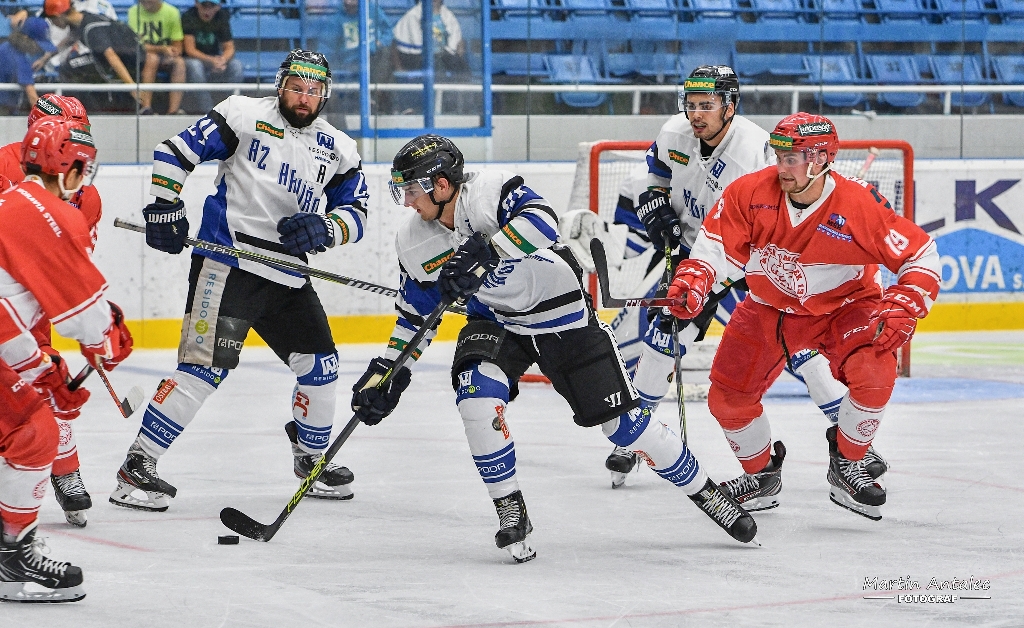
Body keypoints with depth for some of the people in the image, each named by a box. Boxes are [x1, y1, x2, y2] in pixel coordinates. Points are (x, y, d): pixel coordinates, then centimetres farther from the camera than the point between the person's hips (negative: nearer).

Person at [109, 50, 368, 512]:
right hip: (227, 265, -6)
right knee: (205, 367, -17)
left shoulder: (337, 149, 12)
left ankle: (312, 458, 35)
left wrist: (324, 228, -14)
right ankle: (137, 469, -14)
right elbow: (174, 151, -3)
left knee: (319, 365, 11)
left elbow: (355, 214, 7)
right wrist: (164, 207, -12)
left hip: (288, 277, 6)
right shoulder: (247, 116, -3)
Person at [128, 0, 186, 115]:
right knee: (152, 58, -35)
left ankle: (173, 110, -41)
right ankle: (146, 107, -44)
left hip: (166, 58, 2)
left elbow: (178, 48, -1)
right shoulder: (134, 12, -7)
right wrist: (162, 49, -27)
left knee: (180, 62, -30)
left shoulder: (172, 12, -3)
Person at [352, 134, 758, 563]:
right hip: (496, 323, 5)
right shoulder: (414, 244, -7)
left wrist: (486, 254, -52)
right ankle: (511, 510, -11)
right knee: (477, 396, -25)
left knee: (621, 419, -3)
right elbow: (415, 314, 5)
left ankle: (704, 492, 15)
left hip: (562, 314, -4)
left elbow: (541, 221, -43)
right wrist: (387, 372, 0)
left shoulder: (490, 191, -26)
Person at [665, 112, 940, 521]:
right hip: (770, 308, 3)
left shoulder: (860, 207, -27)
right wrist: (693, 280, -28)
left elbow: (921, 256, -20)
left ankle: (846, 465, -4)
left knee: (874, 372, -29)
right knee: (728, 396, -2)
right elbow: (718, 245, -10)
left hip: (843, 307, -3)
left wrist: (902, 311, -31)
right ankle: (761, 472, 29)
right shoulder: (751, 193, -20)